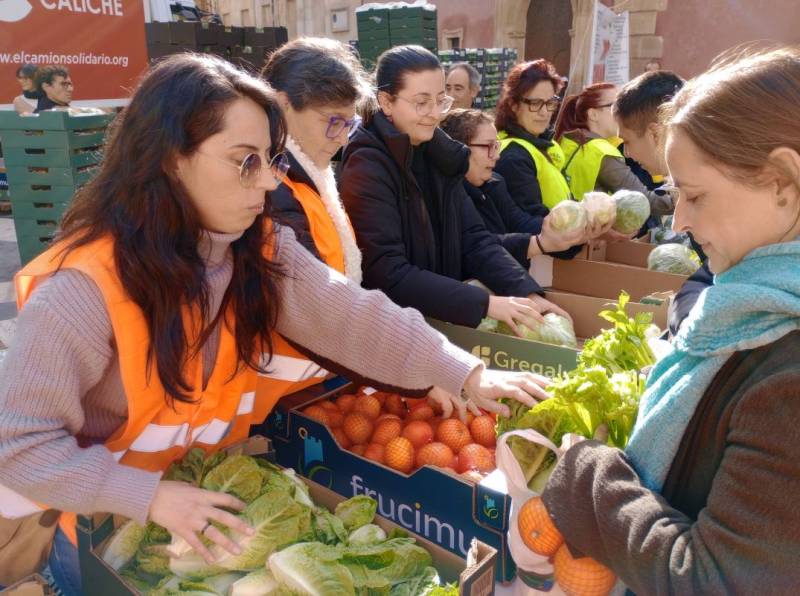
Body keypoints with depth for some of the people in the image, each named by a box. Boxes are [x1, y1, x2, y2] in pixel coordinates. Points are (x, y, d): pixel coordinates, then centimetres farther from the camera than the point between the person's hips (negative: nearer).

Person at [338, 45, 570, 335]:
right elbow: (388, 274, -21)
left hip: (440, 317, 6)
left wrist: (527, 292, -13)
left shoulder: (438, 156, 4)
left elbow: (474, 237, 1)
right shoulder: (366, 167, -16)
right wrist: (486, 304, -23)